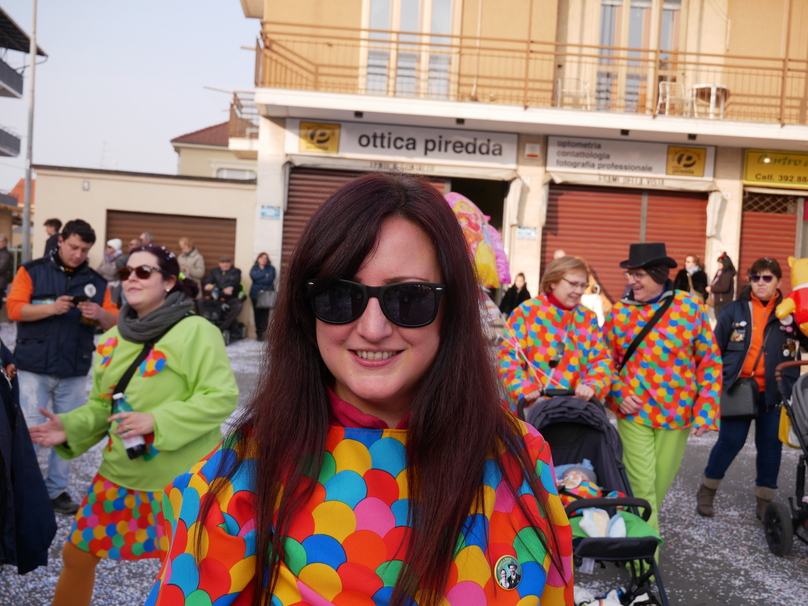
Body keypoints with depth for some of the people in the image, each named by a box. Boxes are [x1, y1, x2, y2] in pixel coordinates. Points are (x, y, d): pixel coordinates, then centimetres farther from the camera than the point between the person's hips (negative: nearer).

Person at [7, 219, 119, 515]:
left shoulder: (96, 281, 7)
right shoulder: (32, 270, -1)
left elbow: (115, 322, 3)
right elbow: (14, 309, -10)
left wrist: (100, 314, -18)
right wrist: (52, 307, -23)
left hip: (75, 373, 3)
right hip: (34, 369, -3)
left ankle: (57, 490, 23)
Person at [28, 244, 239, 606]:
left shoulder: (195, 331, -15)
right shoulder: (114, 339, 8)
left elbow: (223, 397, -21)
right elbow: (102, 406, 15)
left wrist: (156, 421, -27)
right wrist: (70, 428, -4)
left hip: (181, 478, -6)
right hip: (121, 472, 7)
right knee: (77, 554, 16)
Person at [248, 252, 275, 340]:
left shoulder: (271, 268, 12)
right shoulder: (255, 267, 16)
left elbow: (270, 279, -5)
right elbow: (253, 276, -5)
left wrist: (258, 278, -3)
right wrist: (265, 275, -4)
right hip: (255, 293, 1)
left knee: (265, 313, -13)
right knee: (257, 313, -5)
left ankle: (262, 332, -13)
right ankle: (259, 332, 0)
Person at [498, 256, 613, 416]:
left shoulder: (589, 318, 11)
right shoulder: (526, 311, 0)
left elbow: (601, 359, 6)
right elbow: (508, 354, -5)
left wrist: (592, 385, -15)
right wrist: (523, 387, -21)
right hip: (531, 407, -3)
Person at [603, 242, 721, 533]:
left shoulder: (690, 307, -3)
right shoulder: (619, 312, -1)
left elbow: (710, 361, 1)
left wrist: (705, 409, -5)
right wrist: (619, 394, -8)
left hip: (677, 412, 1)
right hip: (634, 411, -1)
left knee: (661, 483, 11)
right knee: (641, 486, -4)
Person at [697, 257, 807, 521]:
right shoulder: (735, 310, 1)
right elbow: (716, 348, 5)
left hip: (774, 392, 1)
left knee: (770, 445, 8)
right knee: (730, 441, 2)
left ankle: (765, 502, 22)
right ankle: (707, 491, 21)